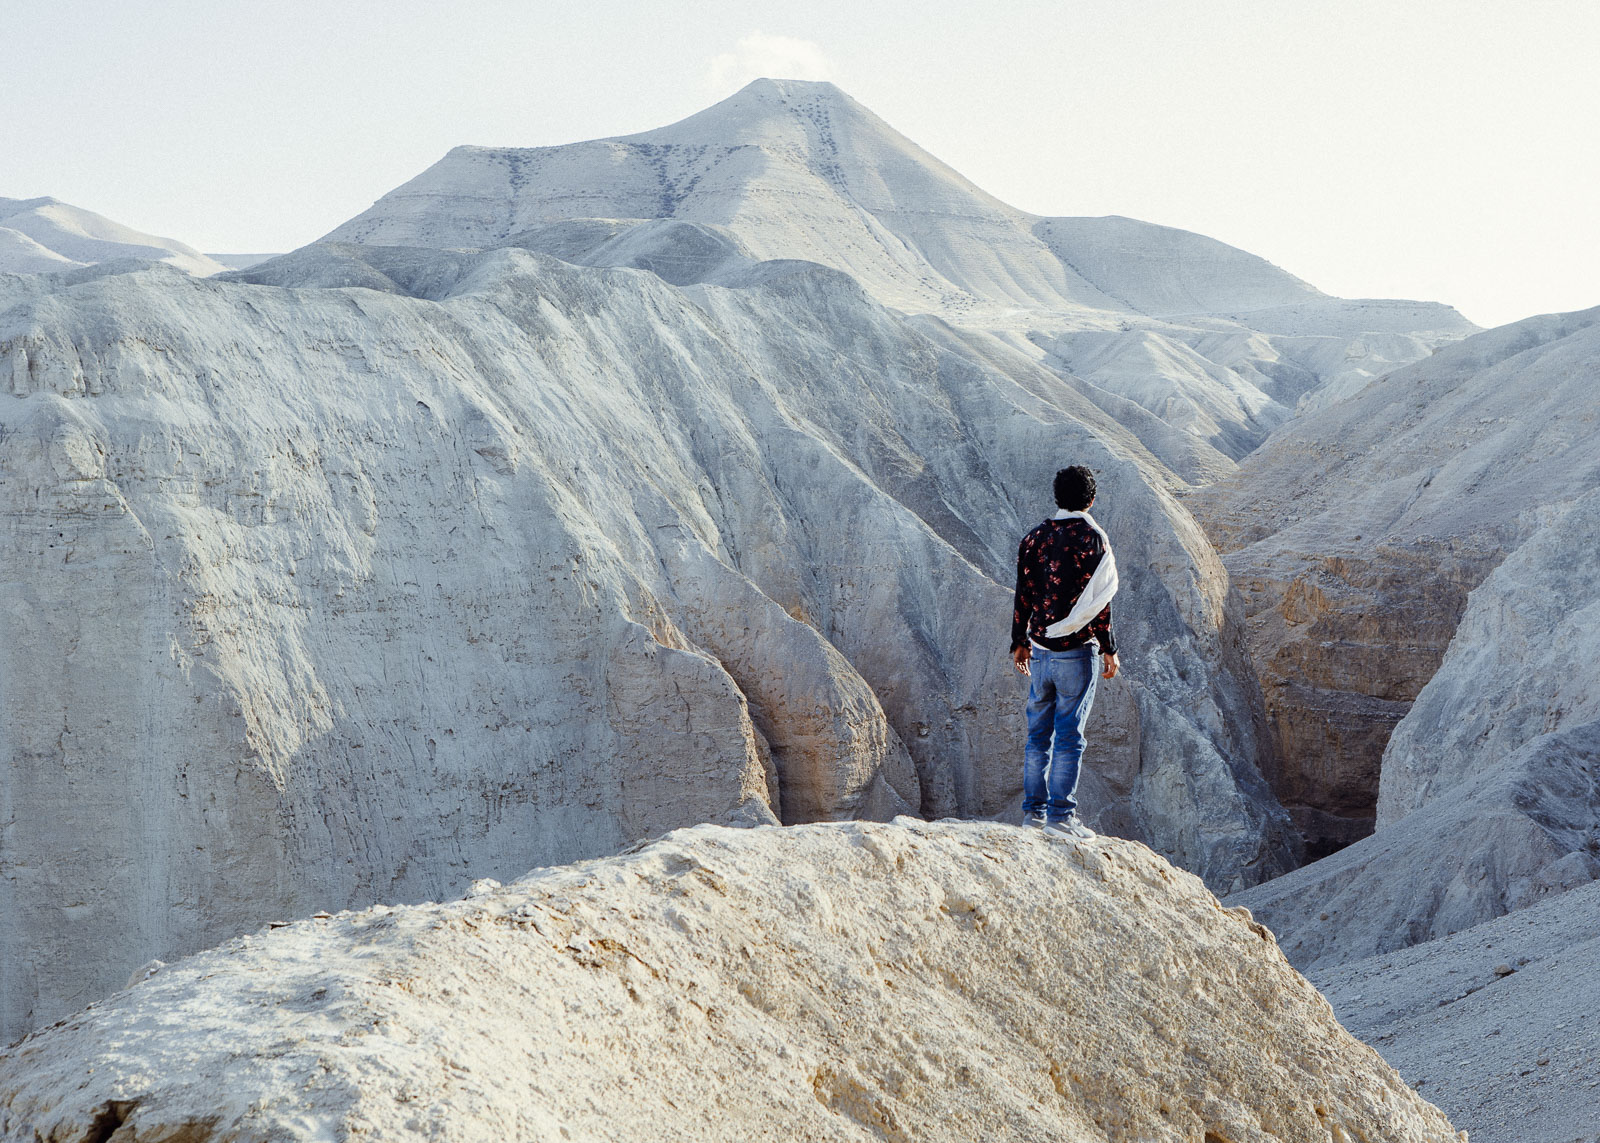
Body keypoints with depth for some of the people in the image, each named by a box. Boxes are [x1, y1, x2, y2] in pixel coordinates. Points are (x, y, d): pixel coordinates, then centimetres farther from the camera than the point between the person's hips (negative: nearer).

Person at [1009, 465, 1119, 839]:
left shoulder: (1033, 538, 6)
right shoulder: (1092, 538, -8)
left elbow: (1023, 595, 9)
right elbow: (1099, 601, -10)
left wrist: (1019, 643, 19)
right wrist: (1108, 649, -3)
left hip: (1040, 650, 5)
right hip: (1077, 651, -5)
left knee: (1038, 732, 12)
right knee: (1069, 734, -3)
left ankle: (1033, 810, 14)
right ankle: (1061, 814, -4)